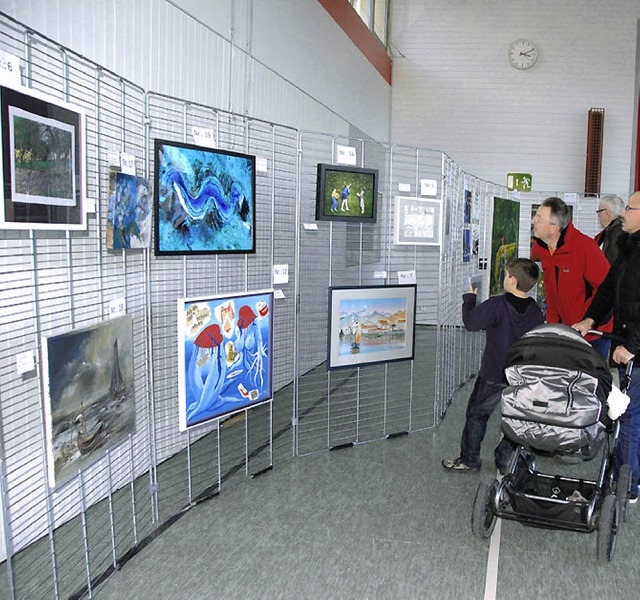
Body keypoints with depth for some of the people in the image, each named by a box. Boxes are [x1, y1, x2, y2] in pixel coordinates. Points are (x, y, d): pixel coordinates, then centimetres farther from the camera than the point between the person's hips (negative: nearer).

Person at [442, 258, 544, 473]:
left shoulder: (496, 305, -18)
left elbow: (470, 322, -12)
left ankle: (469, 459, 21)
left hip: (493, 376, -4)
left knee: (477, 414, 11)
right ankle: (505, 461, 26)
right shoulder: (536, 312, -3)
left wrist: (469, 298, 3)